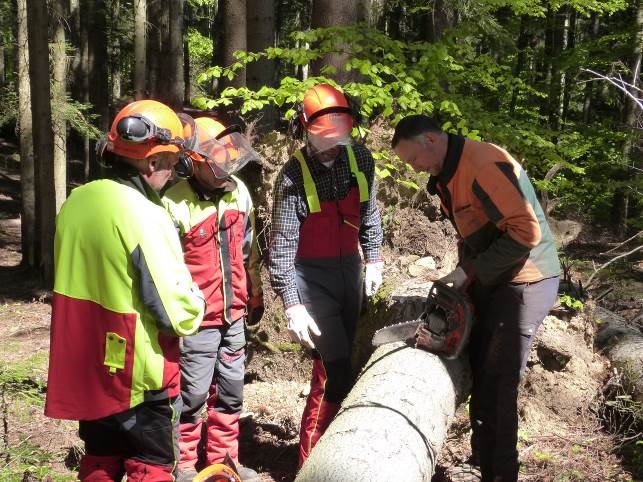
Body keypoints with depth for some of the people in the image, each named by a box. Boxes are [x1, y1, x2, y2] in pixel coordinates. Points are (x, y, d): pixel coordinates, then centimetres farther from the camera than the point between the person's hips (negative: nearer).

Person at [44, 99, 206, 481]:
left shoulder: (75, 202, 1)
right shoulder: (145, 216, -23)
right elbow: (179, 314, -23)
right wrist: (195, 302, -3)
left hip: (85, 370, 7)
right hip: (140, 377, -7)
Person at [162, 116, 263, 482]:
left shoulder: (238, 192, 3)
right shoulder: (175, 204, -18)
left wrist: (255, 296, 21)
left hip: (234, 316, 6)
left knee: (231, 392, 15)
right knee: (193, 396, 5)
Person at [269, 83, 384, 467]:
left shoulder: (360, 158, -1)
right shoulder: (295, 175, -16)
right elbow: (282, 243, -17)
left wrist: (374, 258, 15)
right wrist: (292, 304, -21)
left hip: (350, 270, 5)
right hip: (311, 277, -5)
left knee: (337, 362, 14)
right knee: (338, 373, -9)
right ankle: (312, 458, 6)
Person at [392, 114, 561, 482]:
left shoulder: (485, 166, -22)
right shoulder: (448, 176, 9)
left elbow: (526, 231, -26)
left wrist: (470, 271, -19)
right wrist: (465, 275, 8)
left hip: (526, 283, -9)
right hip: (489, 282, 9)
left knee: (498, 384, -6)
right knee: (478, 377, 11)